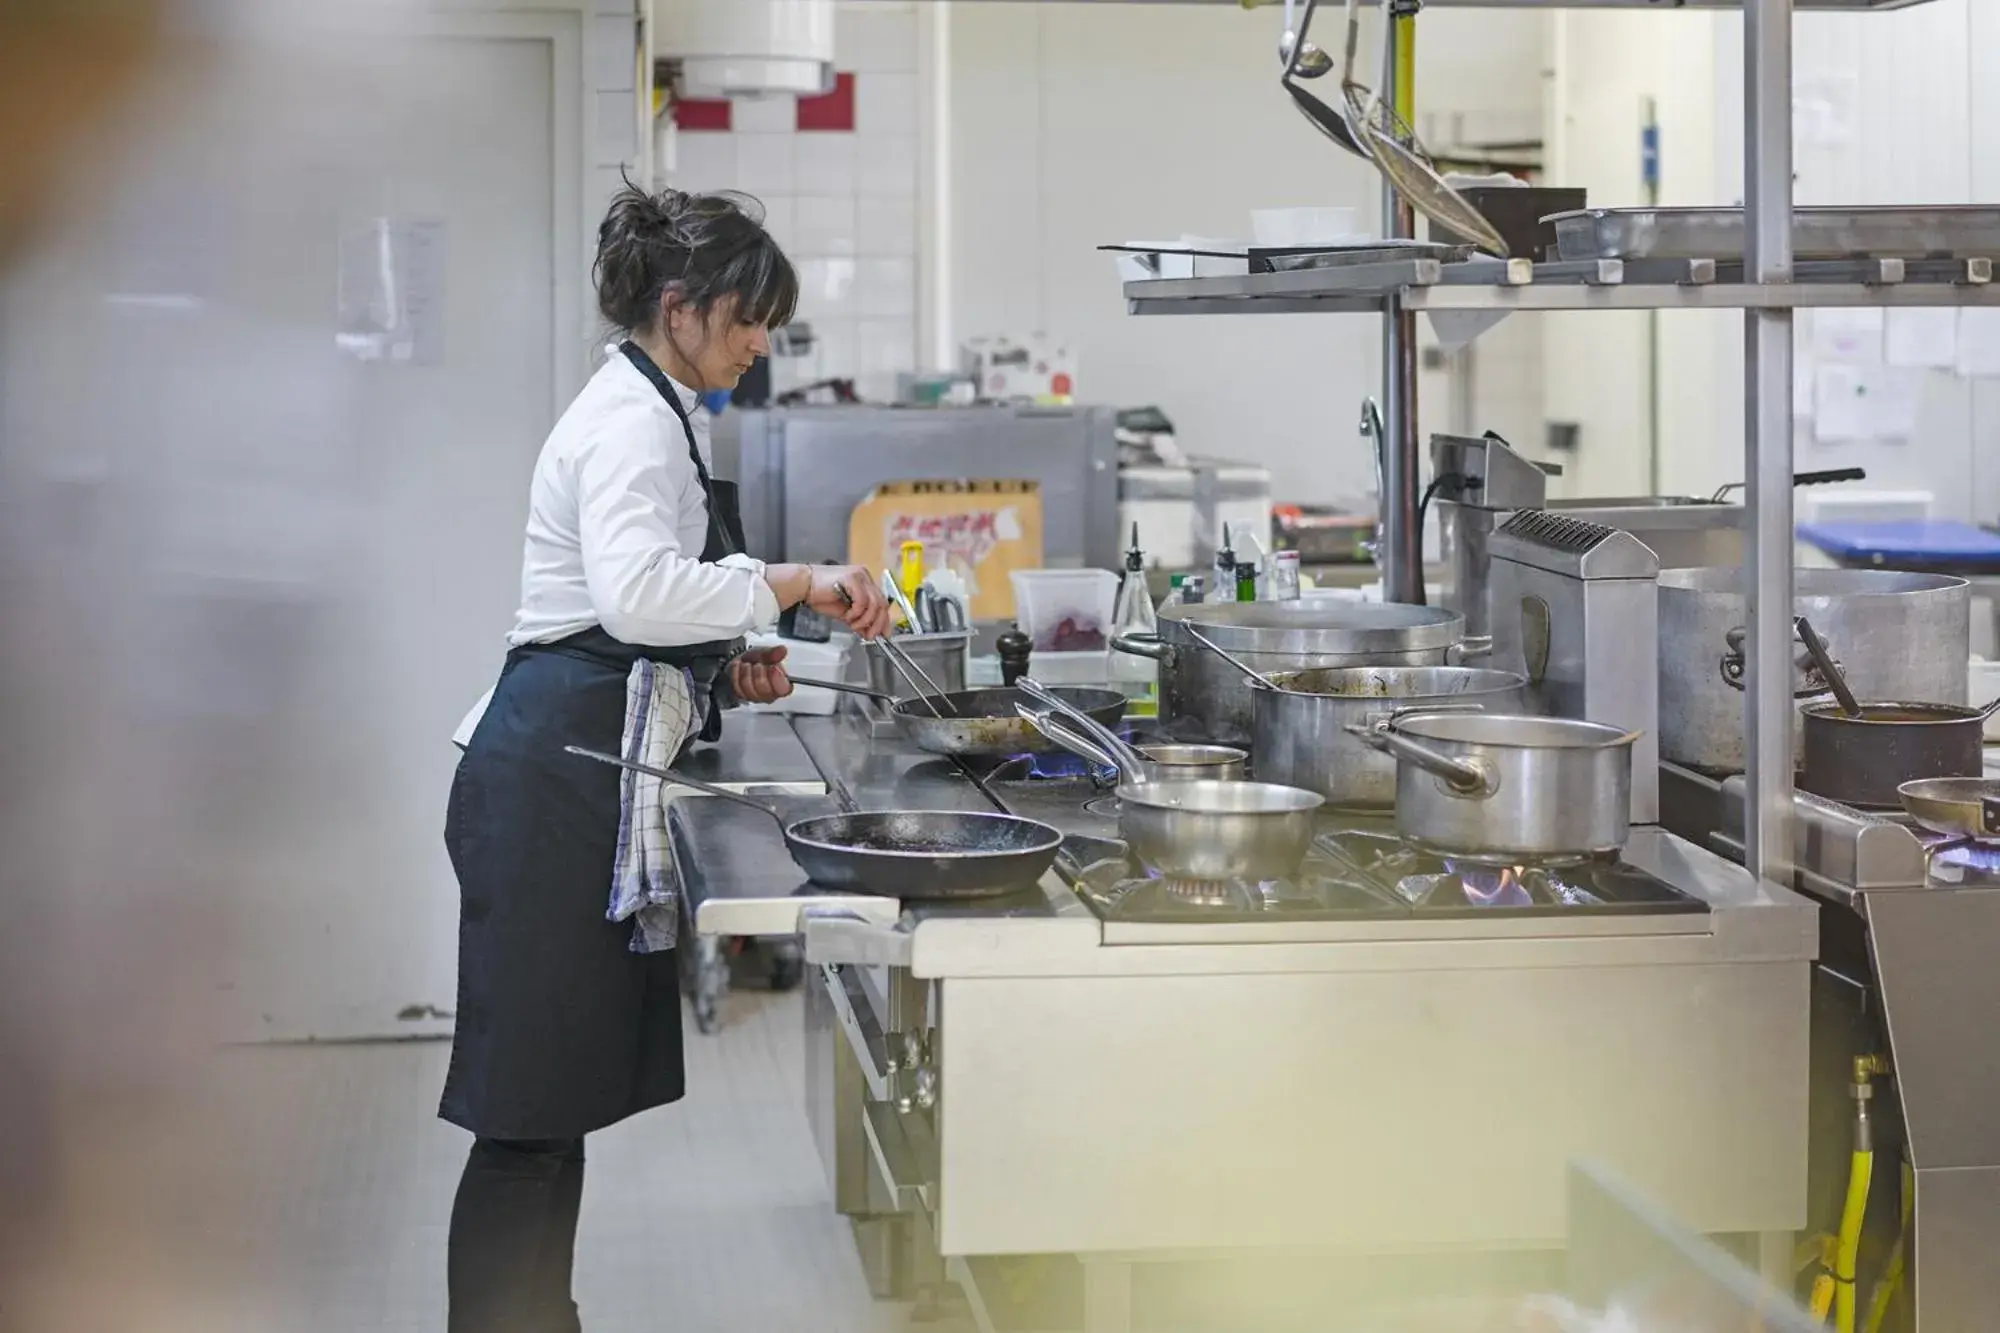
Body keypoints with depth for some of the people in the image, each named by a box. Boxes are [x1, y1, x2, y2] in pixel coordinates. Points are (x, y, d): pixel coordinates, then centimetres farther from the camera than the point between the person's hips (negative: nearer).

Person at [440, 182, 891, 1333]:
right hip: (558, 775, -11)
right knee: (532, 1115, -7)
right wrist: (791, 582, -25)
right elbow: (635, 588, -30)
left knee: (560, 1101, 14)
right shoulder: (631, 421, -12)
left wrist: (726, 669, 15)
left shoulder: (651, 414, 21)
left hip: (582, 776, 11)